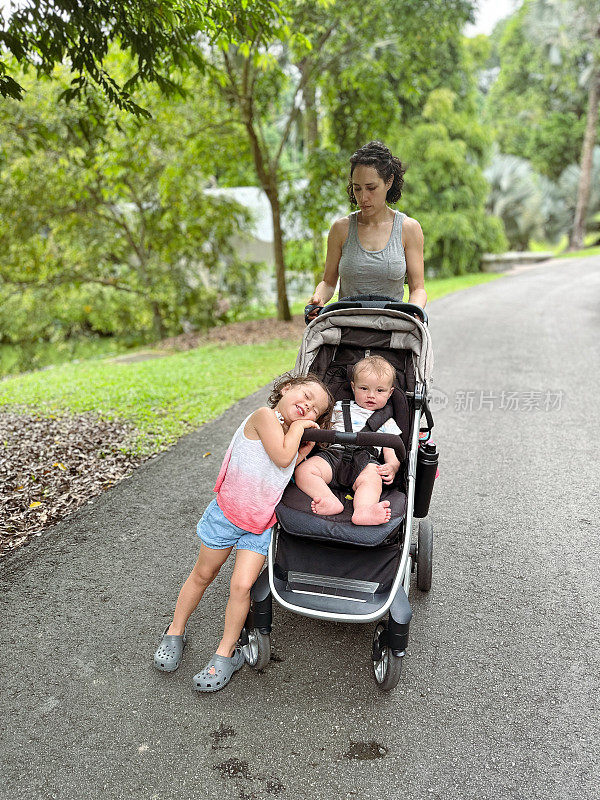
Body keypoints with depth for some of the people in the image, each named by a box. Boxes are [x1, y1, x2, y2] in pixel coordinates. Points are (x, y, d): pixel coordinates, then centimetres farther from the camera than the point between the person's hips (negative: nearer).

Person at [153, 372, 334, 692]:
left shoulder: (298, 440, 7)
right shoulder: (264, 415, -16)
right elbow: (282, 457, -24)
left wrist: (309, 446, -9)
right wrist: (297, 426, -14)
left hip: (260, 527, 4)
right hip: (226, 513, -4)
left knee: (242, 585, -7)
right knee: (202, 574, 13)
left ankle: (227, 653, 12)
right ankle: (175, 632, 35)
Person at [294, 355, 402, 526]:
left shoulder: (387, 422, 26)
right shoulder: (340, 407, 28)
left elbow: (391, 453, 18)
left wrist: (391, 467, -6)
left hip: (365, 458, -1)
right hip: (333, 452, 2)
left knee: (372, 480, -38)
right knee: (302, 471, -28)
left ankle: (363, 510, -63)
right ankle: (330, 500, -46)